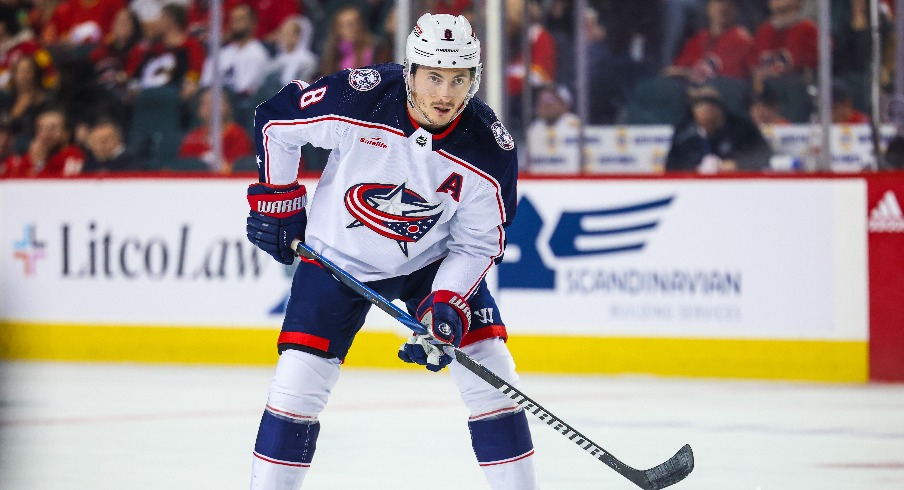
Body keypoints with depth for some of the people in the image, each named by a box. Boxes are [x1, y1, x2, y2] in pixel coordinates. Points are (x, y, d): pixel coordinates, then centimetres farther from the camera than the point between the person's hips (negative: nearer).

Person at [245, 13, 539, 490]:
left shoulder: (490, 151, -22)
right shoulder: (357, 99, -27)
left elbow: (476, 244, -11)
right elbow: (275, 120, -10)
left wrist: (445, 305, -24)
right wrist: (276, 201, -5)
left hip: (433, 260, 2)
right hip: (339, 254, -1)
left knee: (491, 373, -6)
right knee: (299, 379, -10)